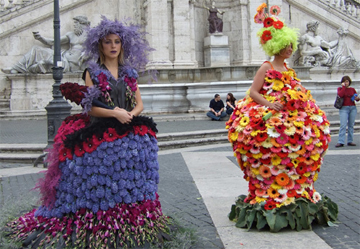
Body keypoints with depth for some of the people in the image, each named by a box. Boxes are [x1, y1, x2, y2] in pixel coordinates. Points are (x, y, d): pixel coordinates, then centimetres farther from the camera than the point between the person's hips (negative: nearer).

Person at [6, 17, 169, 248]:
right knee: (102, 183, -6)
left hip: (131, 134, 4)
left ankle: (132, 224, 12)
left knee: (129, 182, 4)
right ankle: (100, 228, 1)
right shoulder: (92, 72, 3)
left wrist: (130, 114, -8)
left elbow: (139, 104, 13)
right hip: (99, 137, -4)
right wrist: (115, 113, -17)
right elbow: (91, 107, -5)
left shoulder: (130, 73, 14)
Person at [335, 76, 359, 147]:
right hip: (344, 108, -3)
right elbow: (340, 95, -15)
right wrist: (343, 86, -7)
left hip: (353, 108, 3)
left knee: (351, 125, 4)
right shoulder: (340, 89, 6)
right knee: (343, 125, -11)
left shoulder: (352, 89, 13)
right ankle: (340, 142, -13)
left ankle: (350, 141, 9)